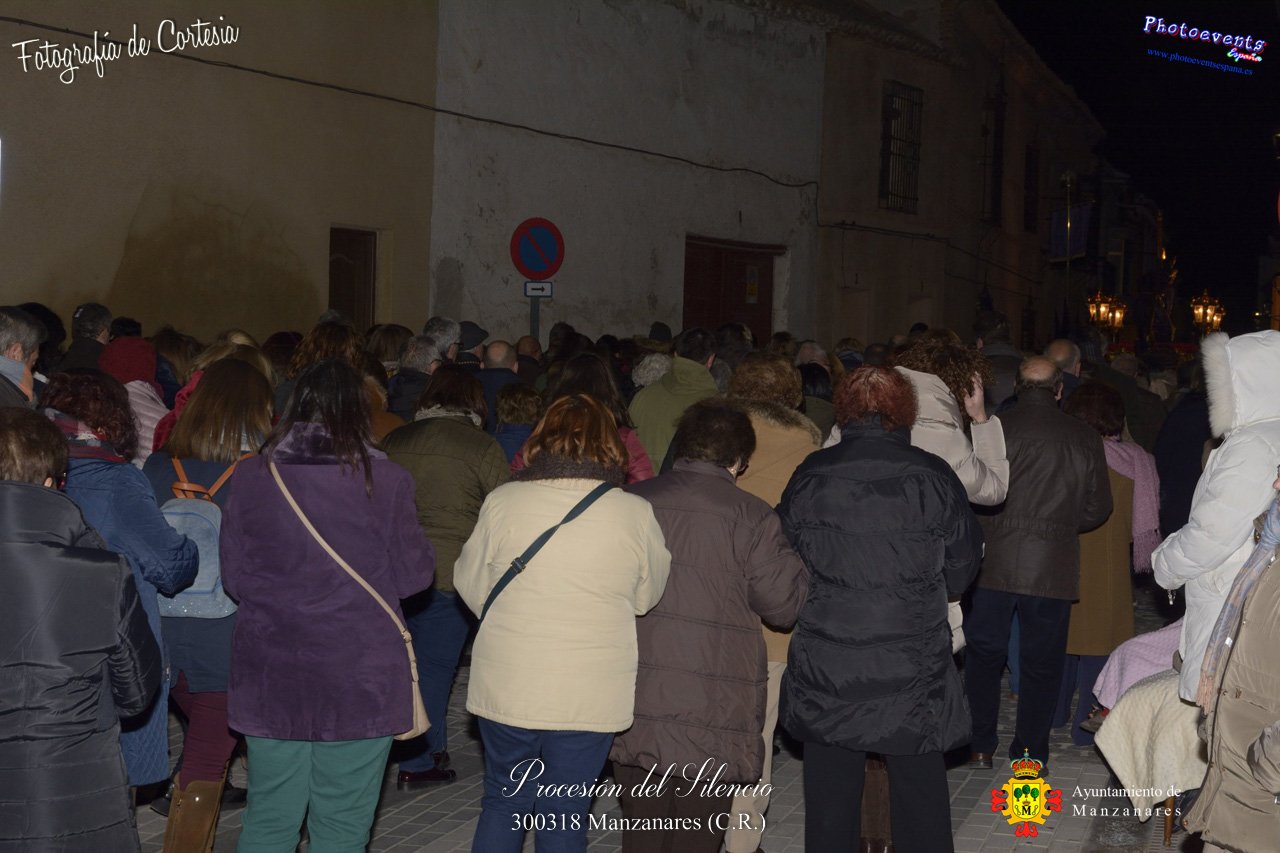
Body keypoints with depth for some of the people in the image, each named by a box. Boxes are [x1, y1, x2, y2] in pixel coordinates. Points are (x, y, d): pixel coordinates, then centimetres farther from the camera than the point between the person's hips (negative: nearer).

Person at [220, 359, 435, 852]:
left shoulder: (251, 477, -4)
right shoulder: (385, 480, -11)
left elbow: (233, 578, 3)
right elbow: (414, 575, -4)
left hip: (271, 676, 2)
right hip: (359, 678, -2)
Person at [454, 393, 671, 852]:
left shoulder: (502, 501, -8)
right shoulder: (636, 513, -9)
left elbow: (471, 586, 3)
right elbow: (649, 598, 4)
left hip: (507, 687, 1)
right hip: (591, 695, -1)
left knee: (503, 804, 18)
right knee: (565, 816, 12)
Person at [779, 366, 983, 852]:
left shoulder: (810, 475, -4)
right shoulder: (934, 478, -6)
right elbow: (962, 565, 4)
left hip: (825, 670, 1)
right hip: (915, 666, 0)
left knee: (830, 794, 12)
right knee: (920, 793, 11)